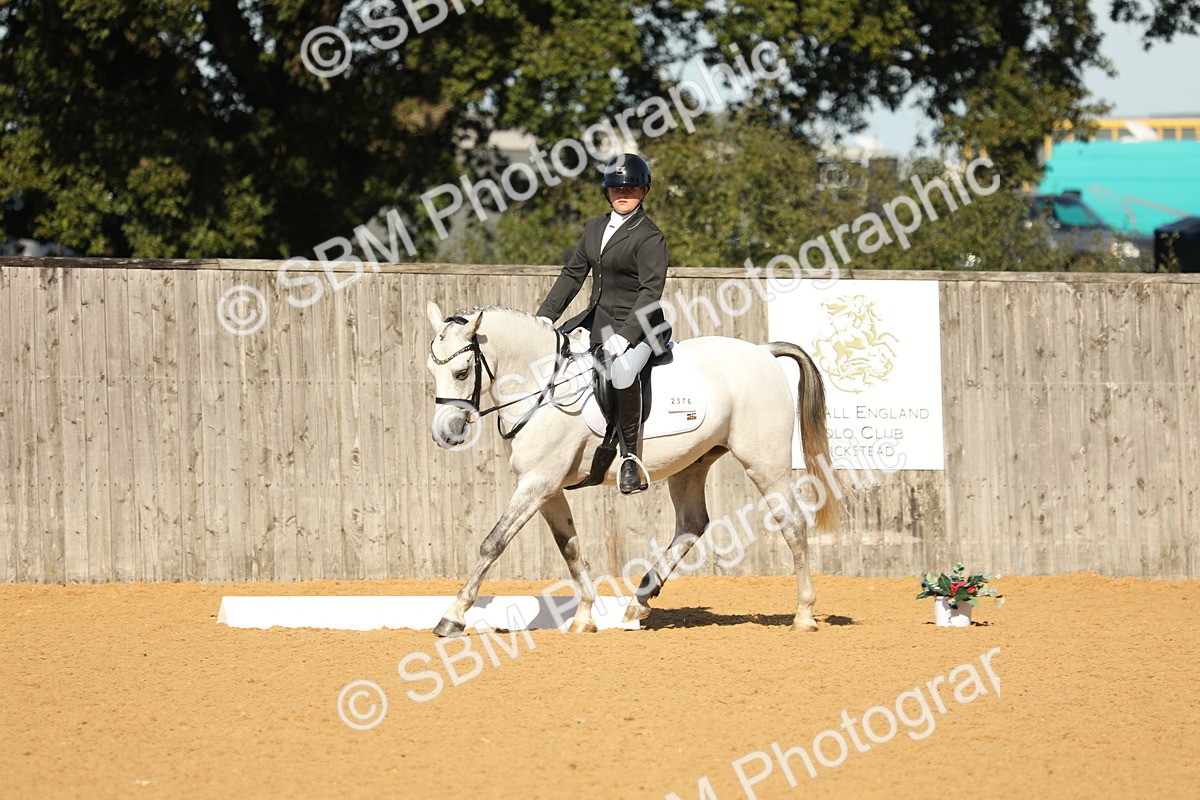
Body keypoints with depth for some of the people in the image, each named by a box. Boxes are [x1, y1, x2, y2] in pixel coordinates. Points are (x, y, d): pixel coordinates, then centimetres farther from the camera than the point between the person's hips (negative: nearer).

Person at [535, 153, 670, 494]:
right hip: (596, 320, 9)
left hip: (636, 325, -9)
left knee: (623, 370, -38)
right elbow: (572, 274, 16)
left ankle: (630, 456, -30)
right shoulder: (595, 228, 14)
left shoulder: (649, 237, -9)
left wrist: (624, 335, -26)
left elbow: (651, 290, -17)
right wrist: (545, 316, 6)